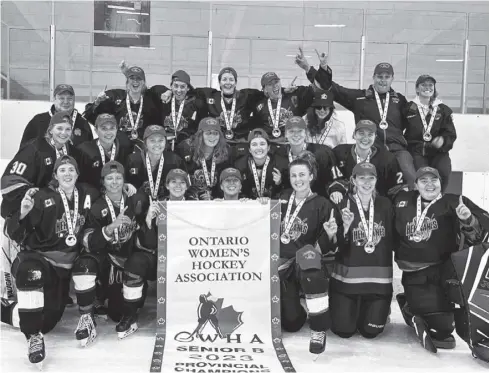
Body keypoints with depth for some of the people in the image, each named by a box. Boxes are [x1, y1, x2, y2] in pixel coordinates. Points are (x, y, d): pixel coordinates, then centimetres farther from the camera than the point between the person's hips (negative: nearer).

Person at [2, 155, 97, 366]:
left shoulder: (89, 195, 3)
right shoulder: (42, 197, -8)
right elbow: (14, 233, -14)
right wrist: (23, 213, -33)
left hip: (71, 261, 3)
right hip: (41, 255, -3)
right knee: (30, 272, -36)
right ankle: (34, 336, -27)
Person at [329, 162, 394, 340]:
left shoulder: (385, 204, 1)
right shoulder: (344, 205, -7)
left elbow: (391, 240, 7)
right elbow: (339, 245, -9)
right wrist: (346, 226, -26)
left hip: (378, 277, 2)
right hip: (348, 275, -2)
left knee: (371, 330, 3)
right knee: (344, 330, 1)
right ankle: (336, 306, 33)